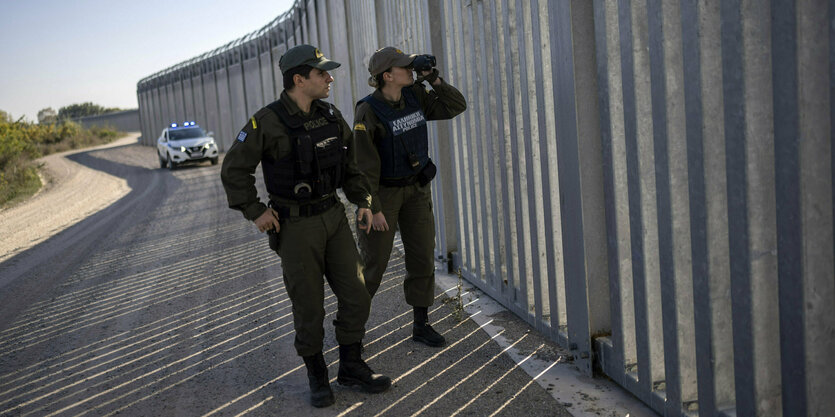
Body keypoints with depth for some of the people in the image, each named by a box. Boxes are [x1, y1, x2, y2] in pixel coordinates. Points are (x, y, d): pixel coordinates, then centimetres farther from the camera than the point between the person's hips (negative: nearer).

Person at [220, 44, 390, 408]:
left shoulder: (330, 116, 2)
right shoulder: (267, 122, -16)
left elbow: (350, 163, 14)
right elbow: (234, 170, -9)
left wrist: (363, 201, 7)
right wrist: (255, 212, -11)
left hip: (333, 218, 6)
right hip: (295, 227, -5)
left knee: (355, 295, 6)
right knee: (309, 307, 4)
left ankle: (351, 366, 23)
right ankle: (317, 375, 24)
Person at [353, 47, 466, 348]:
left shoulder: (414, 96, -4)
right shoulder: (368, 112, -21)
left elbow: (456, 106, -3)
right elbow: (364, 164, -20)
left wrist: (433, 78, -15)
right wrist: (372, 208, -20)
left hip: (416, 188, 6)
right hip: (382, 192, -5)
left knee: (422, 257, 5)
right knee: (374, 260, 3)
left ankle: (421, 326, 17)